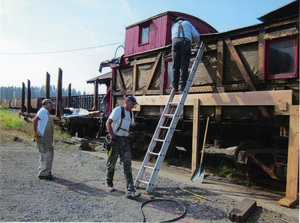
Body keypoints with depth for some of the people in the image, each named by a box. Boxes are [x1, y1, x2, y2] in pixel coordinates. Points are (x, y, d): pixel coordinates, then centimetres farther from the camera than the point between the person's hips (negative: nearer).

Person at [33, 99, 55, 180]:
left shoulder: (46, 112, 20)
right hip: (43, 137, -10)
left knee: (50, 154, 16)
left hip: (47, 138, 10)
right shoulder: (43, 110, -11)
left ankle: (46, 172, 26)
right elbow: (35, 120, -22)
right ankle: (43, 174, -1)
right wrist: (36, 132, -20)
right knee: (46, 155, -7)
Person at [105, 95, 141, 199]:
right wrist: (112, 136, -16)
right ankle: (109, 184, 29)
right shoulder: (118, 110, -7)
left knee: (127, 165, -3)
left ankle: (130, 190, -5)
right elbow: (108, 123, -11)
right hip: (116, 139, -5)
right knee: (111, 163, 8)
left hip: (125, 140, 6)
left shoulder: (130, 113, 15)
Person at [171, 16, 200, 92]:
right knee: (184, 64, -10)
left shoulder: (174, 25, 35)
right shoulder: (187, 23, 30)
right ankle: (182, 85, -24)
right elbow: (196, 35, 24)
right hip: (185, 41, -1)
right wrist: (198, 45, 38)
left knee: (175, 65, -4)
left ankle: (175, 86, -15)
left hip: (175, 41, 2)